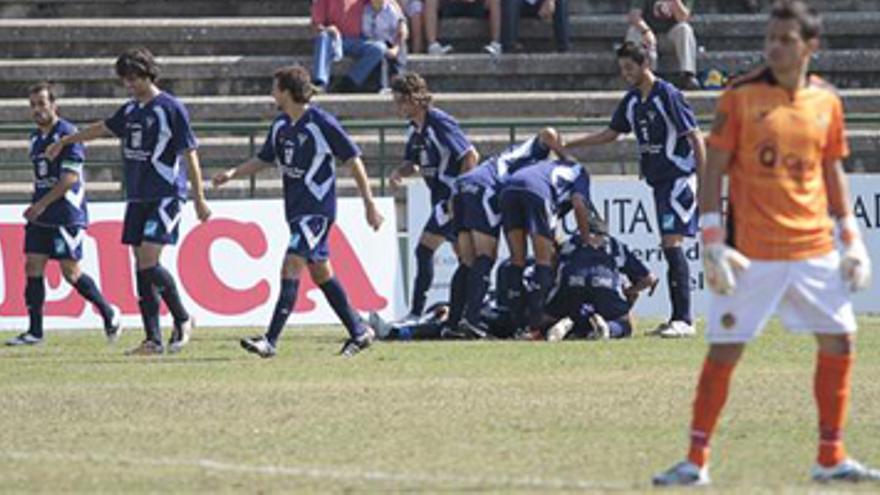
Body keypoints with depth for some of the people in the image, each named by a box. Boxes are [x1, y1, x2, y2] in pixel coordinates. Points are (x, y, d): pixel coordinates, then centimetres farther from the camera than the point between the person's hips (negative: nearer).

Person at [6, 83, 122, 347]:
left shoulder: (68, 134, -12)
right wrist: (36, 206, 16)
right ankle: (35, 331, 3)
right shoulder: (36, 137, 14)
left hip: (67, 216, -8)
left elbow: (70, 177, -19)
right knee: (33, 268, 0)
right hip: (40, 216, 8)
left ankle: (108, 313, 15)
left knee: (71, 272, -5)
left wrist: (42, 204, -20)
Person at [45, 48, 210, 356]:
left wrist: (199, 199, -10)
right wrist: (65, 142, 41)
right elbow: (104, 129, 30)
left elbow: (190, 154, -8)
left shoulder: (170, 109, -8)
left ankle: (182, 319, 3)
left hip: (165, 197, -7)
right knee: (142, 267, 3)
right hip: (137, 199, 7)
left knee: (148, 263, -17)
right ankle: (153, 340, 6)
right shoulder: (130, 111, 13)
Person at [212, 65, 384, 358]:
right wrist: (233, 174, 5)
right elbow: (264, 159, 21)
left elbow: (353, 161, -8)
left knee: (291, 266, -16)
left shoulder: (322, 123, -14)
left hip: (318, 209, -8)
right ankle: (359, 332, 25)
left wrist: (369, 204, -7)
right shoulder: (280, 126, 8)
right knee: (320, 272, 13)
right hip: (296, 210, 8)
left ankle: (270, 341, -21)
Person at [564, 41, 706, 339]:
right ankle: (678, 319, 11)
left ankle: (683, 319, -16)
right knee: (669, 246, 8)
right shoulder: (631, 101, 11)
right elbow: (611, 134, 24)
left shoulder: (667, 95, -12)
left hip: (678, 177, -8)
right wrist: (567, 146, 22)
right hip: (658, 181, 8)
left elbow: (695, 137, -12)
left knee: (672, 242, -15)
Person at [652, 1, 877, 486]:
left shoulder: (826, 101, 7)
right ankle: (695, 461, 2)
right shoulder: (741, 96, -5)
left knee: (839, 341, 4)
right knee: (725, 349, -5)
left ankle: (831, 459, 15)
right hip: (751, 253, -4)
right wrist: (712, 240, -11)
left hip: (814, 248, 4)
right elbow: (713, 170, -4)